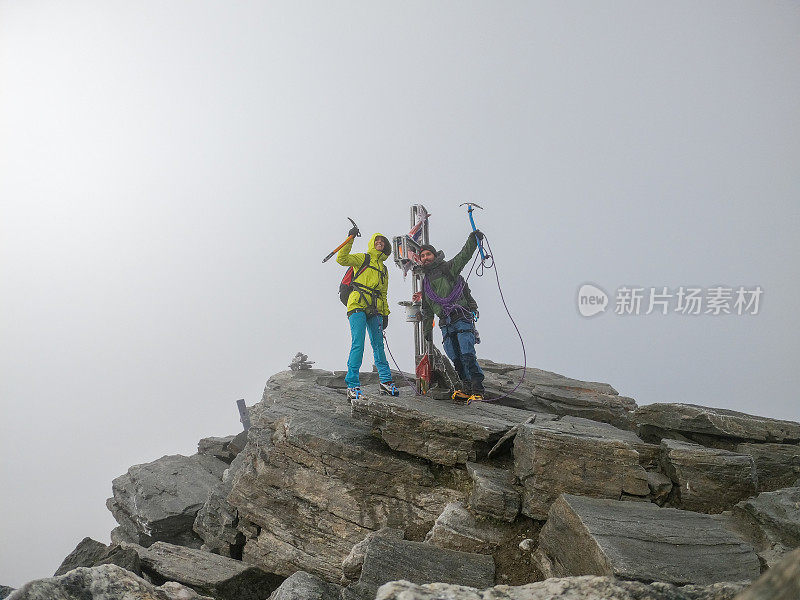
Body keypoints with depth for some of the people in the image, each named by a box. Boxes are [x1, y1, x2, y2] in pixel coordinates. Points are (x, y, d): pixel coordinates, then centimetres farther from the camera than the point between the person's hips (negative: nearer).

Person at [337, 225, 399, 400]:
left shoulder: (383, 269, 28)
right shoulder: (362, 258, 10)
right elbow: (342, 259, -7)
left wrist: (385, 314, 20)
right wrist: (350, 239, -12)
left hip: (374, 311, 6)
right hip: (358, 306, -6)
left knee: (378, 345, 5)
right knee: (358, 344, -15)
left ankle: (386, 381, 10)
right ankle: (352, 386, -17)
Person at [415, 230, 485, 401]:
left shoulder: (448, 268, 8)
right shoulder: (425, 282, 23)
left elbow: (464, 256, -8)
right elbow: (427, 310, 28)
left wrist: (473, 239, -22)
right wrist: (427, 330, 25)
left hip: (462, 318, -6)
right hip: (446, 324, 6)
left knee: (467, 354, -15)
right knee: (455, 358, -1)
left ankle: (477, 391, -14)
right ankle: (467, 388, 10)